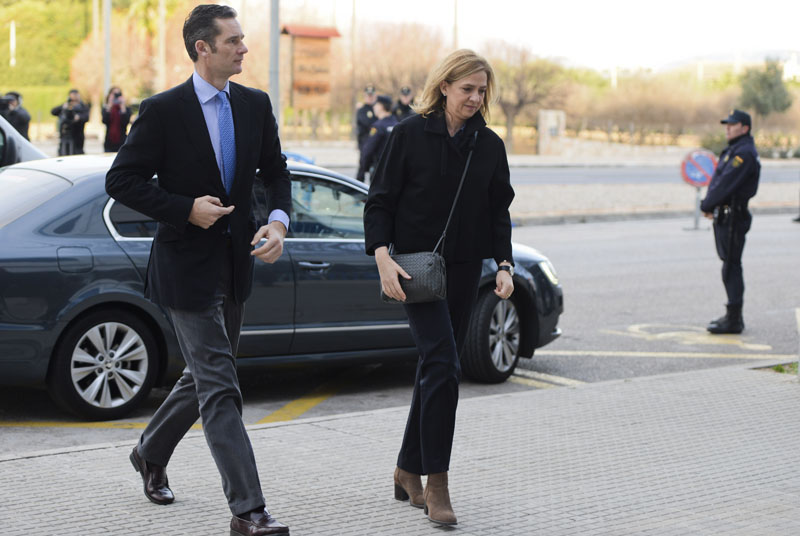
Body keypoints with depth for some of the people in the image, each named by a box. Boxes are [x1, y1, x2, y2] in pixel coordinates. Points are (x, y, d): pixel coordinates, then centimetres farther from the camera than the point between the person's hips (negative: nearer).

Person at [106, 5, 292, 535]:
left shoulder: (255, 105, 4)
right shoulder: (163, 111, -12)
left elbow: (276, 171, 12)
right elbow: (122, 180, -9)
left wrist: (279, 220, -7)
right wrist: (186, 209, -18)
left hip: (236, 263, 7)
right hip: (187, 266, -6)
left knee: (204, 377, 19)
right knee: (220, 387, -9)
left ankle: (151, 452, 45)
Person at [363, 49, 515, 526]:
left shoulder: (490, 146, 7)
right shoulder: (411, 134, -4)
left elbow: (499, 213, 12)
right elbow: (380, 201, -4)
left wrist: (504, 264, -2)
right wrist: (383, 257, -17)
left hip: (464, 271, 5)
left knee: (436, 369, 10)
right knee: (443, 364, -16)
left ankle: (409, 470, 24)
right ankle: (437, 482, -11)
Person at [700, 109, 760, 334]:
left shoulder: (744, 153, -15)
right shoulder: (734, 150, 18)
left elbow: (726, 183, -20)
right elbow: (718, 180, 17)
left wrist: (707, 205, -13)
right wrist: (710, 204, 5)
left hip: (733, 217, -11)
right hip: (725, 215, 11)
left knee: (731, 267, -9)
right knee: (730, 266, 15)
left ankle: (733, 320, -7)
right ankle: (733, 315, 23)